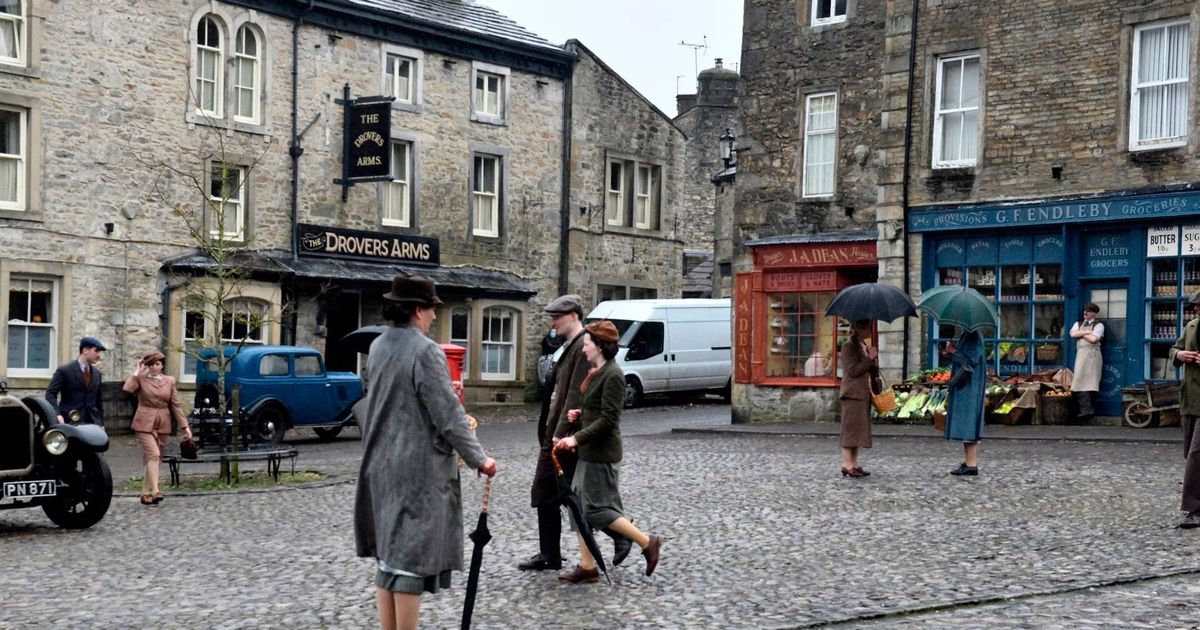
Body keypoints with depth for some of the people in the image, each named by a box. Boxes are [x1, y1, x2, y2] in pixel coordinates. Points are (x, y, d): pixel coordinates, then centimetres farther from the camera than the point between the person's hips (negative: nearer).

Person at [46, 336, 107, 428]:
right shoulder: (64, 370, -1)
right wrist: (57, 414, -22)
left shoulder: (97, 374, 14)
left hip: (92, 423, 5)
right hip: (70, 422, -5)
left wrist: (101, 424, 15)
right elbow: (50, 394, -6)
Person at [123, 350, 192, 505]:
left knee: (154, 458, 7)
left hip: (163, 425, 4)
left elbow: (176, 405, 10)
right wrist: (136, 372, -8)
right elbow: (127, 389, -19)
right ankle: (154, 492, -25)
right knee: (153, 455, -20)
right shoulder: (141, 379, 2)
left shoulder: (169, 381, 10)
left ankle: (146, 493, 18)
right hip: (145, 424, -4)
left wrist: (184, 426, 5)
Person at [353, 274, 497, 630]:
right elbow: (448, 414, -18)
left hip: (381, 465, 8)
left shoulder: (378, 347, 9)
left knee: (388, 553, 14)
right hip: (419, 467, -8)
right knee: (412, 554, -4)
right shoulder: (425, 350, -16)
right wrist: (478, 459, -11)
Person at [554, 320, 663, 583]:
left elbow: (608, 419, -21)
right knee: (580, 505, 9)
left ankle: (648, 543, 5)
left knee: (598, 508, -6)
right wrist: (580, 414, 6)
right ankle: (587, 566, 14)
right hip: (589, 452, 10)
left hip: (601, 454, -10)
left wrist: (577, 438, -22)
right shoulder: (597, 373, 13)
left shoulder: (612, 375, -17)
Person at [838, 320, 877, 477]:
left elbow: (871, 372, 20)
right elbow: (853, 370, -17)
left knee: (859, 429, 9)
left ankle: (854, 464, 12)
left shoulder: (864, 347, 18)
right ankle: (847, 465, -7)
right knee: (851, 429, -8)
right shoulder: (848, 346, -9)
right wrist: (869, 359, -15)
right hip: (853, 394, -9)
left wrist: (874, 362, 0)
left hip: (864, 394, 9)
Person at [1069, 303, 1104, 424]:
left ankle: (1087, 410, -14)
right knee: (1080, 382, -3)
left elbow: (1093, 338, -10)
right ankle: (1086, 410, -3)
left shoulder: (1098, 325, 6)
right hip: (1080, 354, 5)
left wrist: (1081, 334, 2)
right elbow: (1073, 334, 2)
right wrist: (1087, 332, -4)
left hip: (1092, 354, -5)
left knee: (1089, 382, -11)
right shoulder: (1078, 324, 22)